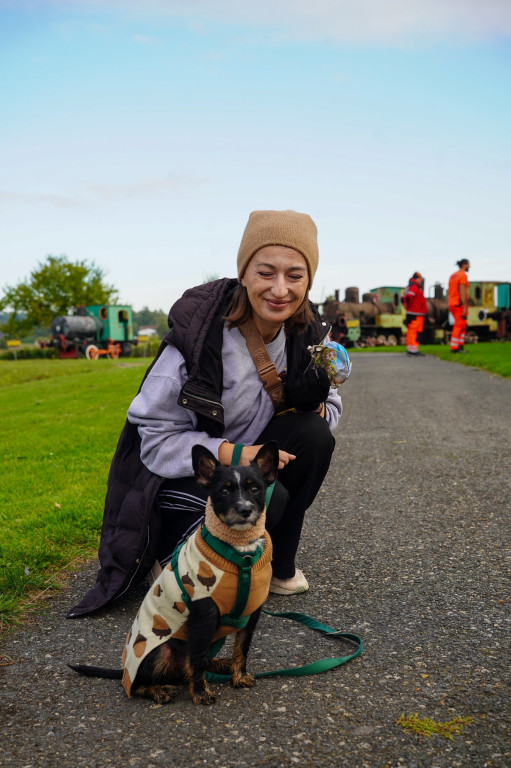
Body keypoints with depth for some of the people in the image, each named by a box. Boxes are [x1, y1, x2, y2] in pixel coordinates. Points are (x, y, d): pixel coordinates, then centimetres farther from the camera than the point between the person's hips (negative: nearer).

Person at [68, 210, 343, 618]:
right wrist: (233, 454, -34)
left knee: (315, 433, -20)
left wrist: (311, 403, -22)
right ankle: (172, 552, -2)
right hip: (178, 476, -6)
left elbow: (332, 407, 2)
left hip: (249, 457, 6)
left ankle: (279, 565, -1)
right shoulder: (199, 334, -26)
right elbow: (155, 440, -22)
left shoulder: (307, 331, -9)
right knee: (266, 498, -32)